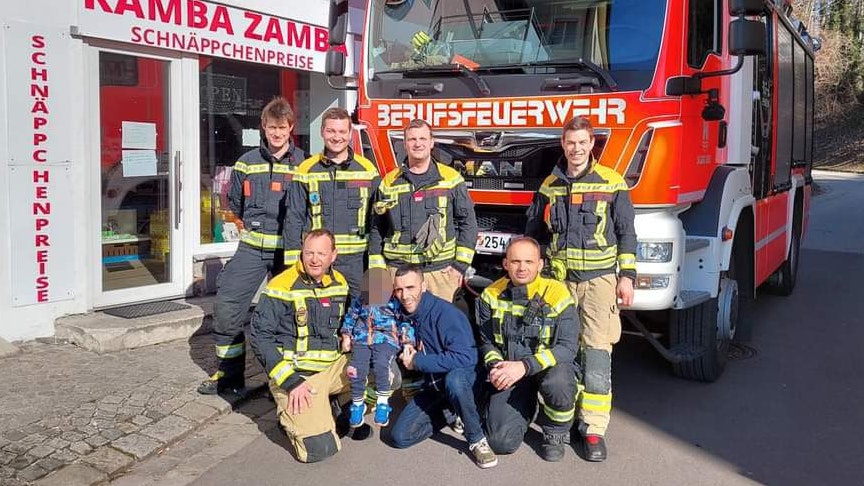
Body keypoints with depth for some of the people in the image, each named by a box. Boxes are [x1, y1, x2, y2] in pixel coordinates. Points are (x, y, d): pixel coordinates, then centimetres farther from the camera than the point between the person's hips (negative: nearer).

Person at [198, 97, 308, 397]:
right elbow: (234, 205, 18)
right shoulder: (247, 163, 7)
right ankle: (230, 375, 10)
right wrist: (246, 229, 10)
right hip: (252, 248, 2)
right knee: (227, 305, -4)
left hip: (289, 250, -2)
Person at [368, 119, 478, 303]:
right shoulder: (389, 182, 8)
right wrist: (377, 271, 4)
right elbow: (377, 230, 11)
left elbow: (468, 222, 5)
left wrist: (461, 264, -2)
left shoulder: (451, 178, 5)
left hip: (441, 270, -1)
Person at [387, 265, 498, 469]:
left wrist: (417, 361, -24)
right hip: (432, 387, 6)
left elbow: (466, 357, -32)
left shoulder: (444, 312, -21)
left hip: (463, 380, -6)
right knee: (399, 436, -10)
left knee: (453, 378, -41)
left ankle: (477, 440, -18)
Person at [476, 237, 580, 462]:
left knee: (557, 384, -39)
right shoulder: (492, 295, -2)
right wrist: (495, 366, -15)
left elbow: (568, 348, -17)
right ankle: (526, 407, 22)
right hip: (509, 375, 2)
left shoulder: (557, 294, -13)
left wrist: (525, 366, -28)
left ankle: (555, 434, -5)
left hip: (551, 365, -2)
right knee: (502, 442, -14)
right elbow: (486, 341, 7)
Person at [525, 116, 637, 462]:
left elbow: (626, 233, 1)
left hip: (599, 278, -3)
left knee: (597, 350, -7)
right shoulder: (549, 186, 10)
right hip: (558, 279, 3)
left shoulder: (612, 183, 1)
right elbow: (534, 232, 18)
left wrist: (627, 276, -5)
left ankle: (594, 428, -3)